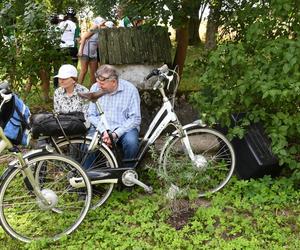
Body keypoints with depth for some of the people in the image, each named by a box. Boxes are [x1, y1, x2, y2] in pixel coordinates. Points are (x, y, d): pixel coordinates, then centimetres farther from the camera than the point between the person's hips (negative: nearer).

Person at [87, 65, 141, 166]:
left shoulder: (130, 89, -7)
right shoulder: (95, 88, 2)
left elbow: (135, 118, -10)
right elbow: (91, 115, 1)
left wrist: (116, 134, -21)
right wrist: (103, 131, -17)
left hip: (124, 128, -1)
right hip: (101, 129, 2)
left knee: (131, 141, -33)